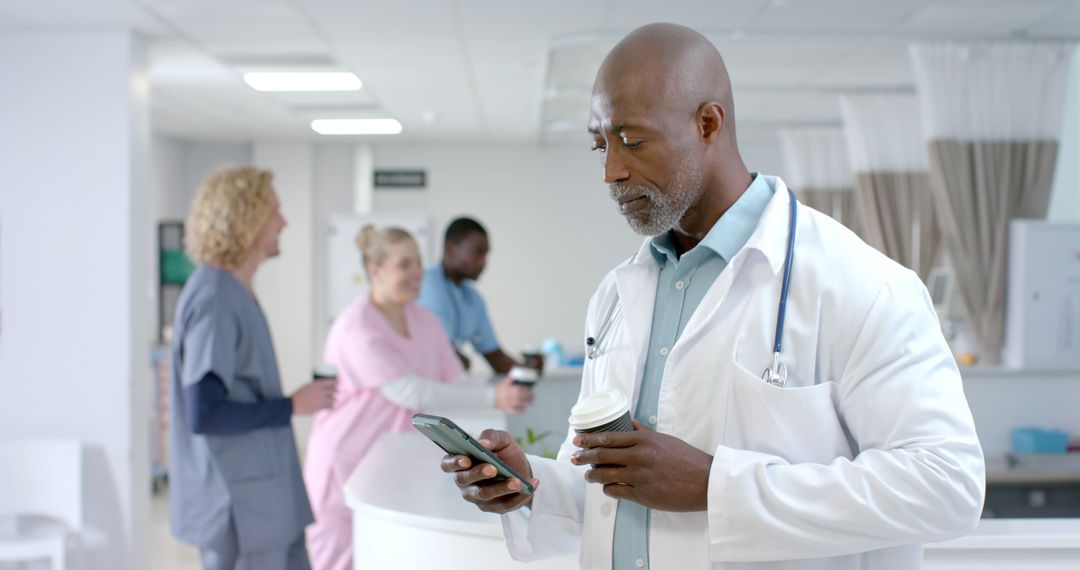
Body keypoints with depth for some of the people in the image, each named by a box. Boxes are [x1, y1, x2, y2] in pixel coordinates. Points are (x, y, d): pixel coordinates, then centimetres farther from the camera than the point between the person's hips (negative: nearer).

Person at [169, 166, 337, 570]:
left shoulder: (235, 291, 9)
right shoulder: (213, 299, -20)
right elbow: (204, 414, -25)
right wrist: (293, 406, -17)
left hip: (261, 493, 9)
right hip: (235, 504, -9)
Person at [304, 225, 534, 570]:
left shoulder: (426, 323, 6)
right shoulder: (356, 327, -19)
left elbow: (456, 382, -1)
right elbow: (408, 391, -27)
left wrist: (503, 394, -22)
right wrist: (491, 397, -33)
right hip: (347, 463, -6)